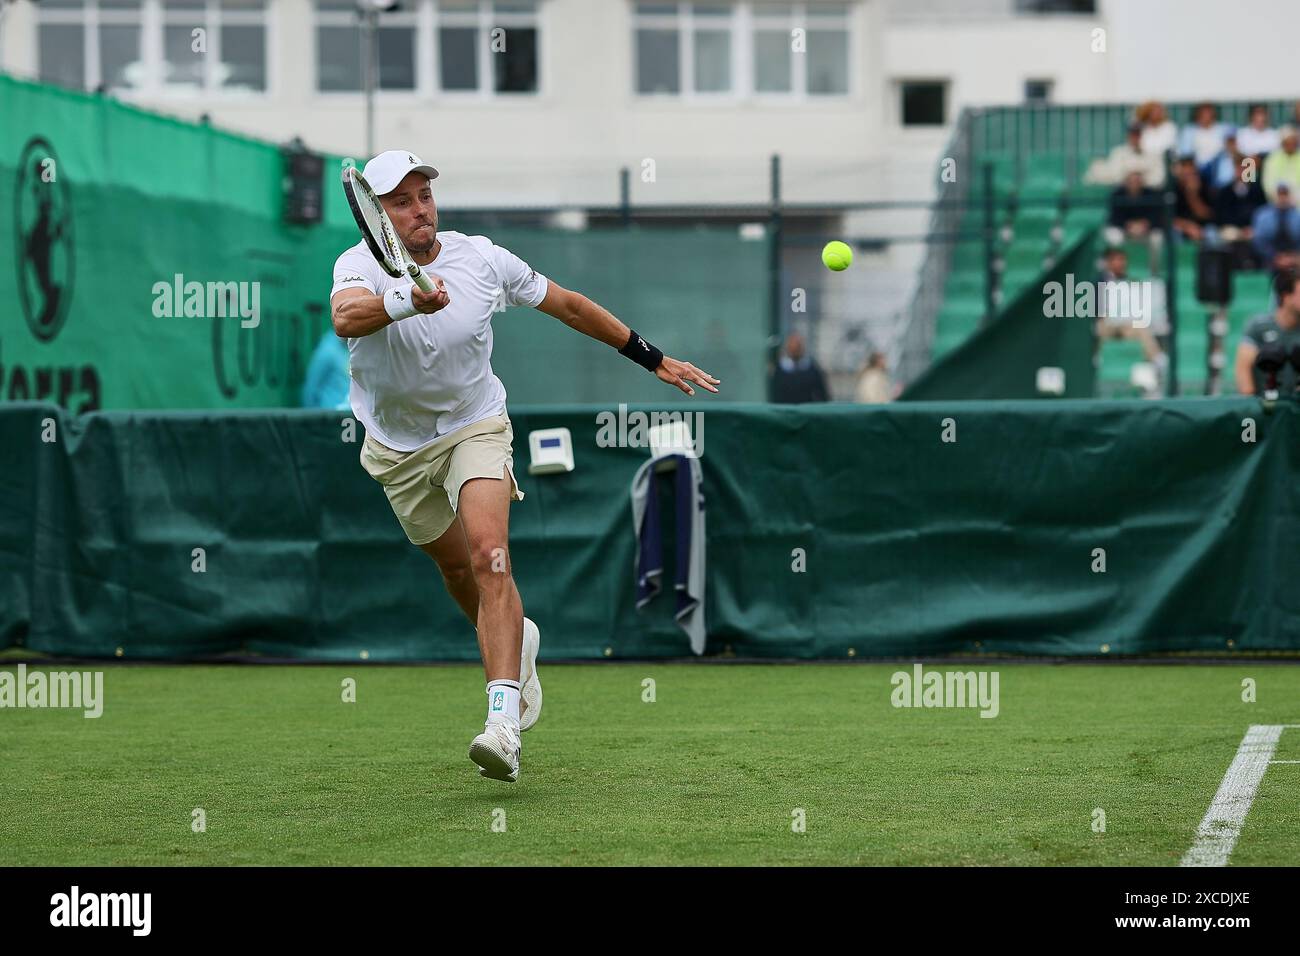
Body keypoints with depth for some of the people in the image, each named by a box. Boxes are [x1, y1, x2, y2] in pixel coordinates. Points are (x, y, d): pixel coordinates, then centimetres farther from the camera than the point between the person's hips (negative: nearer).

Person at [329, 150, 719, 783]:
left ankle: (503, 721, -34)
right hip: (398, 448, 1)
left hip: (475, 426, -1)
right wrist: (407, 301, -66)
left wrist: (654, 360, 7)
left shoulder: (482, 259, -14)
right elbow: (346, 317, -45)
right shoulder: (361, 265, -19)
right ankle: (518, 642, 50)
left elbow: (569, 306, 1)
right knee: (456, 570, 15)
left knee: (490, 558, -22)